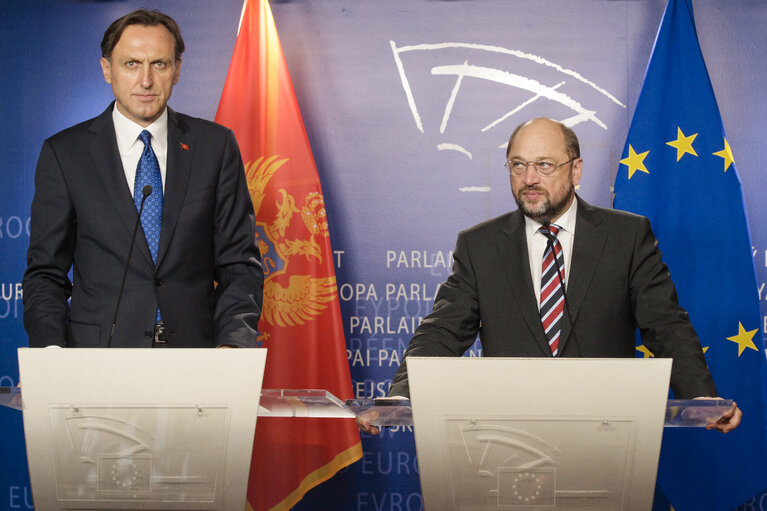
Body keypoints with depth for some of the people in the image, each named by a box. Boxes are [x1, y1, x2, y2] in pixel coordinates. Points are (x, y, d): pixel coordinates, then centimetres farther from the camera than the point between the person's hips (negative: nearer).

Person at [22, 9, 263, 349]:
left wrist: (233, 345, -8)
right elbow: (45, 272, 7)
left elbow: (239, 262, 10)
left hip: (195, 361, 2)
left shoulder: (216, 146, 11)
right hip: (98, 364, -2)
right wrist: (52, 360, -10)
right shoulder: (64, 153, 7)